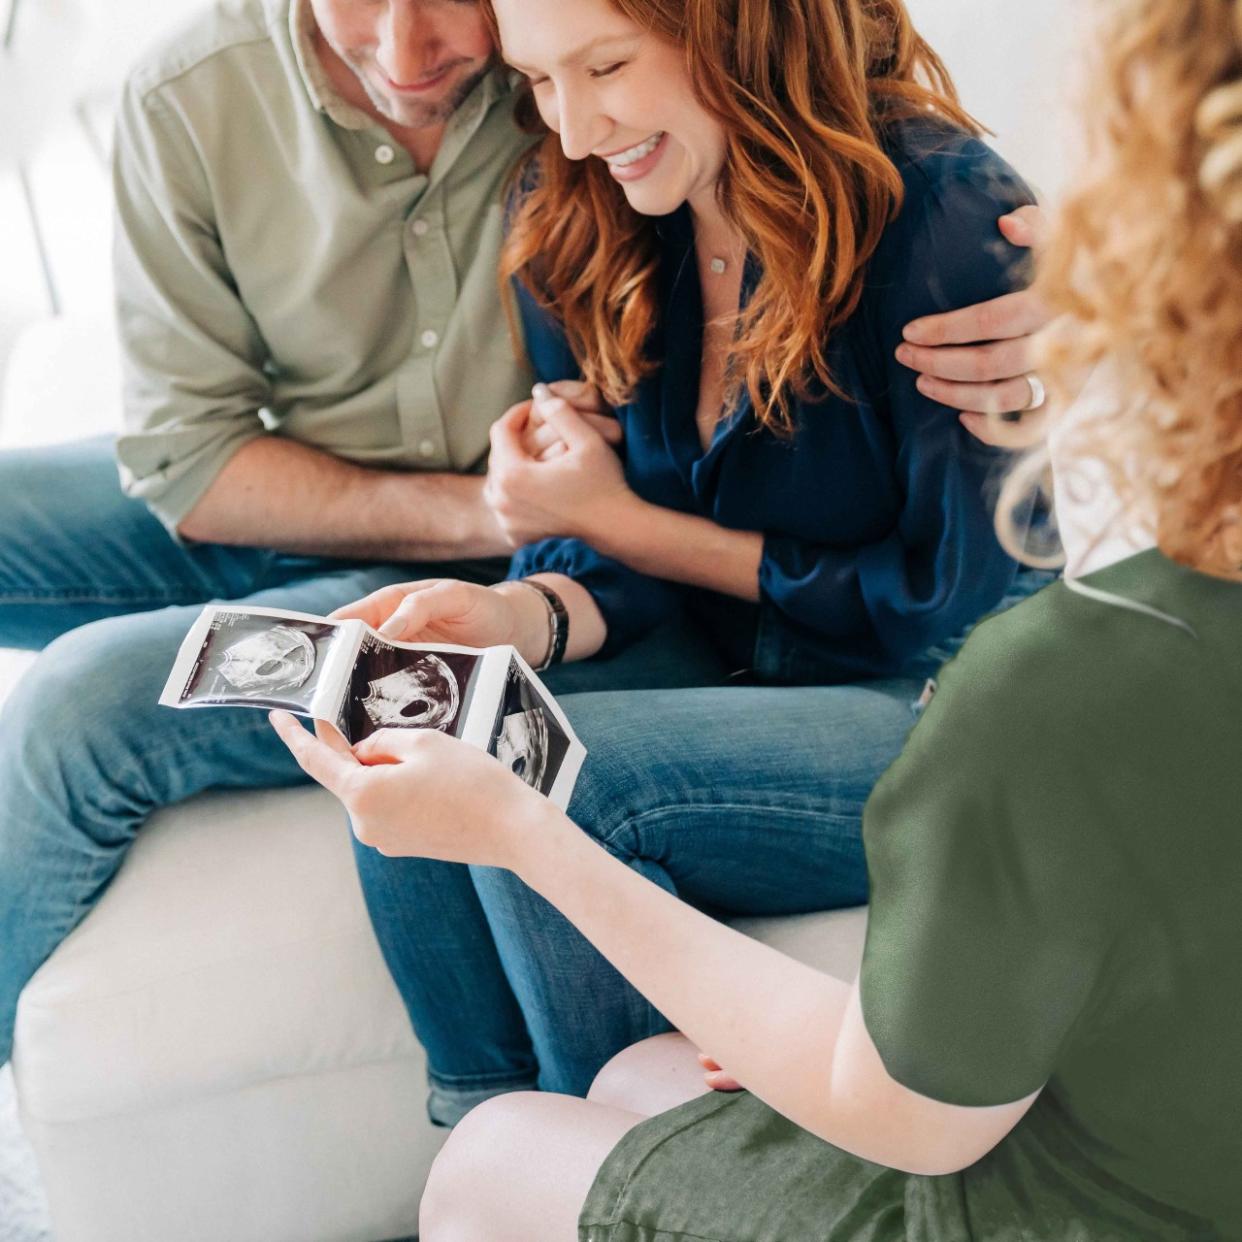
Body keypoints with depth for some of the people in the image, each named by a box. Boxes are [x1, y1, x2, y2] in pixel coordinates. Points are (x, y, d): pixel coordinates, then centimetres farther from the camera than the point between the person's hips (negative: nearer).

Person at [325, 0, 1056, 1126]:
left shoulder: (949, 220, -18)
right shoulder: (578, 229, 1)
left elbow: (956, 600, -14)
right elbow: (624, 564, 5)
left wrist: (628, 524, -11)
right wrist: (521, 617, -20)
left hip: (956, 725, -6)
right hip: (734, 678, 6)